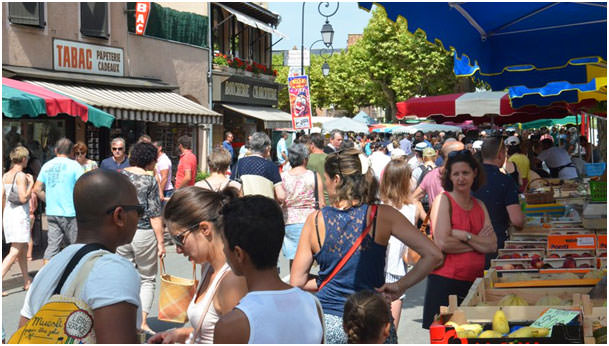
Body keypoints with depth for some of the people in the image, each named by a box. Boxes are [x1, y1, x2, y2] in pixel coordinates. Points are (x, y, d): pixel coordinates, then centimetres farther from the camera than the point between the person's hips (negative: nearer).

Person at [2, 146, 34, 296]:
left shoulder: (5, 175, 9)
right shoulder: (21, 176, -14)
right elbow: (23, 198, -20)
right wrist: (31, 183, -7)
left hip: (8, 214, 8)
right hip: (20, 215, -8)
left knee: (23, 249, 18)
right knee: (14, 253, -7)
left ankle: (27, 281, 25)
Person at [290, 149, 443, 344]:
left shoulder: (316, 220, -3)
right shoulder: (383, 216, -5)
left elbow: (297, 282, 2)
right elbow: (433, 255, -10)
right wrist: (401, 286, -2)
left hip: (327, 323, 1)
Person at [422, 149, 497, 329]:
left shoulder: (479, 205, 13)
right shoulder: (443, 200, -4)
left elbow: (492, 245, 2)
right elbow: (443, 243, -15)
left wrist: (465, 236, -11)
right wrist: (478, 243, -4)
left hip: (474, 280, 6)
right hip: (445, 281, -5)